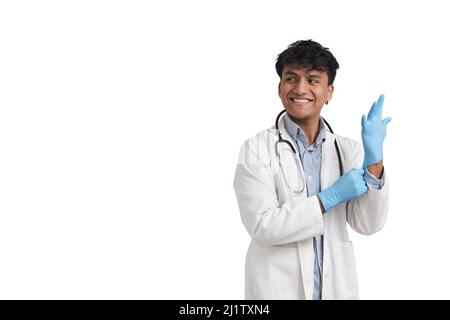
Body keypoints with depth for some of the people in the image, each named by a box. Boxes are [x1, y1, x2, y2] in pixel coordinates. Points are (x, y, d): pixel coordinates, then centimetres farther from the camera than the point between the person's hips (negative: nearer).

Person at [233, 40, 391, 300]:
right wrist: (330, 197, -18)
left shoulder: (348, 150, 0)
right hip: (277, 288, -3)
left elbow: (368, 225, -5)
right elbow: (262, 226, -16)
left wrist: (374, 158, -15)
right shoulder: (257, 149, -10)